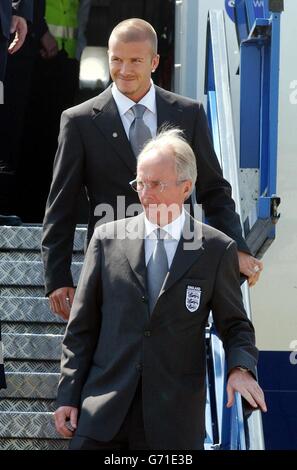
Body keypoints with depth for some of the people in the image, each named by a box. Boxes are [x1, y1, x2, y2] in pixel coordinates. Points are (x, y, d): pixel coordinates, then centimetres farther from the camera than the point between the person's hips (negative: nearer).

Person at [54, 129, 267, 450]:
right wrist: (68, 396, 3)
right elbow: (81, 327, 8)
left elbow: (234, 324, 8)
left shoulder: (216, 250, 2)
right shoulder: (108, 239, 6)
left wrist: (240, 368, -13)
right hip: (105, 410, 1)